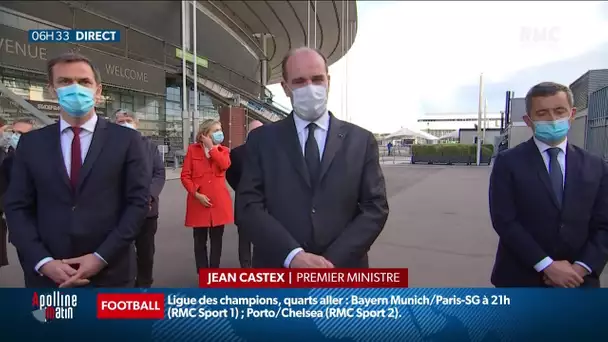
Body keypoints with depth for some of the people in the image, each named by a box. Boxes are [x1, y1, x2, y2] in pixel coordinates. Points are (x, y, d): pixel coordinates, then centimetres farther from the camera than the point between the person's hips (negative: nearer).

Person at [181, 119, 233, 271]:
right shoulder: (193, 149, 4)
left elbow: (225, 165, -13)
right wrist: (196, 194, -12)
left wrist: (211, 147, -7)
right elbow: (185, 176, -1)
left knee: (216, 240, 8)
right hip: (199, 202, -1)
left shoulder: (223, 150, 10)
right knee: (200, 241, 6)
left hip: (219, 202, 2)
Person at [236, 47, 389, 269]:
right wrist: (293, 256, -20)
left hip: (342, 274, 1)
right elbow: (248, 207, -8)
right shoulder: (262, 140, -1)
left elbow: (376, 207, -4)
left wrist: (333, 261, -15)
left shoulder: (361, 140, 0)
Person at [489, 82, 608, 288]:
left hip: (577, 281, 3)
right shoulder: (508, 162, -6)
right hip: (521, 280, -3)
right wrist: (547, 265, -16)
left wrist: (582, 268, -11)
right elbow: (504, 221, -13)